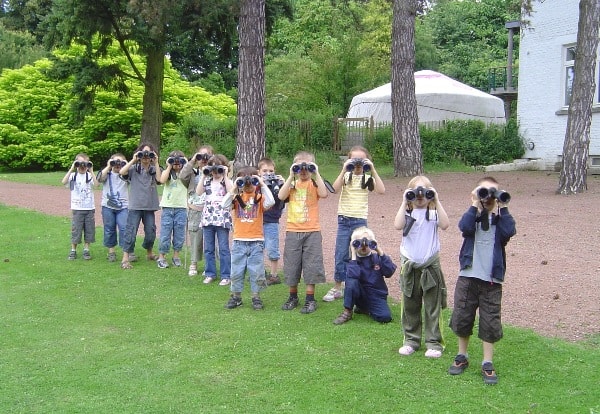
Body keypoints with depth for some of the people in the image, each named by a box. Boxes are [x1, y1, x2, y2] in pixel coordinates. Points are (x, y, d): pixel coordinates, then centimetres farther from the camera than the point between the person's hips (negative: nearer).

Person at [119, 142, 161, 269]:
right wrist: (133, 160, -13)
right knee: (131, 232, -6)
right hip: (135, 206, -2)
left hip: (150, 207, 3)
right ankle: (125, 258, -2)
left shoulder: (154, 169, 8)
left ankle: (149, 253, 33)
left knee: (150, 232, 10)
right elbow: (122, 172, -16)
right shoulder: (134, 168, 2)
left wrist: (156, 163, -10)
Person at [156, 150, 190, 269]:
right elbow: (162, 180, -15)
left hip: (181, 207, 1)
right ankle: (161, 257, 9)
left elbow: (188, 180, -14)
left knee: (179, 235, 6)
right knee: (165, 234, 0)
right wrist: (169, 167, -9)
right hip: (167, 207, -1)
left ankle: (176, 256, 19)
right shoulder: (167, 172, 6)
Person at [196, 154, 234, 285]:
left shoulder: (227, 181, 2)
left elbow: (231, 193, -18)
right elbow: (198, 192, -4)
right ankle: (210, 274, 19)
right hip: (208, 218, 4)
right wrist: (203, 176, -4)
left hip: (222, 219, -4)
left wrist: (225, 176, -15)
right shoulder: (207, 181, 11)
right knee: (208, 249, 9)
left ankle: (226, 276, 6)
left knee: (223, 248, -1)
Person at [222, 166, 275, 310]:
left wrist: (262, 185, -20)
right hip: (239, 241, 1)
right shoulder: (237, 196, 5)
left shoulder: (259, 196, 1)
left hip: (256, 241, -1)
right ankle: (236, 297, 21)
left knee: (256, 271, 5)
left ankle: (256, 297, 18)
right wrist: (234, 188, -17)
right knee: (236, 271, 8)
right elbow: (225, 205, -13)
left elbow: (270, 202, -20)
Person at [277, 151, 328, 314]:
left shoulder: (314, 184, 3)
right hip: (292, 231, 2)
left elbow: (324, 194, -19)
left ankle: (310, 299, 11)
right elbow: (281, 196, -13)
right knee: (292, 265, 9)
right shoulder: (292, 184, 7)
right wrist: (291, 176, -14)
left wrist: (316, 174, -18)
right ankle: (293, 297, 24)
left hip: (312, 231, -2)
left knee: (311, 265, 1)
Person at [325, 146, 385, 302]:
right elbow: (335, 189, -16)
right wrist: (344, 170, -19)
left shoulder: (368, 178, 2)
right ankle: (337, 287, 14)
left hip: (360, 220, 0)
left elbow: (381, 190, -16)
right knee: (341, 254, 3)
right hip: (344, 219, 0)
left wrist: (373, 170, -16)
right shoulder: (346, 176, 2)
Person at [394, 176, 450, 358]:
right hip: (409, 265, 1)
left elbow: (445, 225, -21)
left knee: (432, 307, 4)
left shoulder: (434, 212, -1)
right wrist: (404, 203, -18)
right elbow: (398, 225, -20)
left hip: (431, 265, -1)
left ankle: (434, 342, 13)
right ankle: (411, 340, 24)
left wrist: (437, 201, -19)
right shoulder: (407, 212, 1)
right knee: (410, 306, 11)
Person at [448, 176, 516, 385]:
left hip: (492, 279, -1)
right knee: (462, 318, 10)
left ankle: (487, 364, 15)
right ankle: (462, 356, 28)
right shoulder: (472, 214, 5)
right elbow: (465, 227, -17)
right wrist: (475, 206, -15)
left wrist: (503, 208, -13)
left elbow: (509, 232, -16)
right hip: (468, 276, 1)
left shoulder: (501, 217, 6)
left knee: (490, 323, 4)